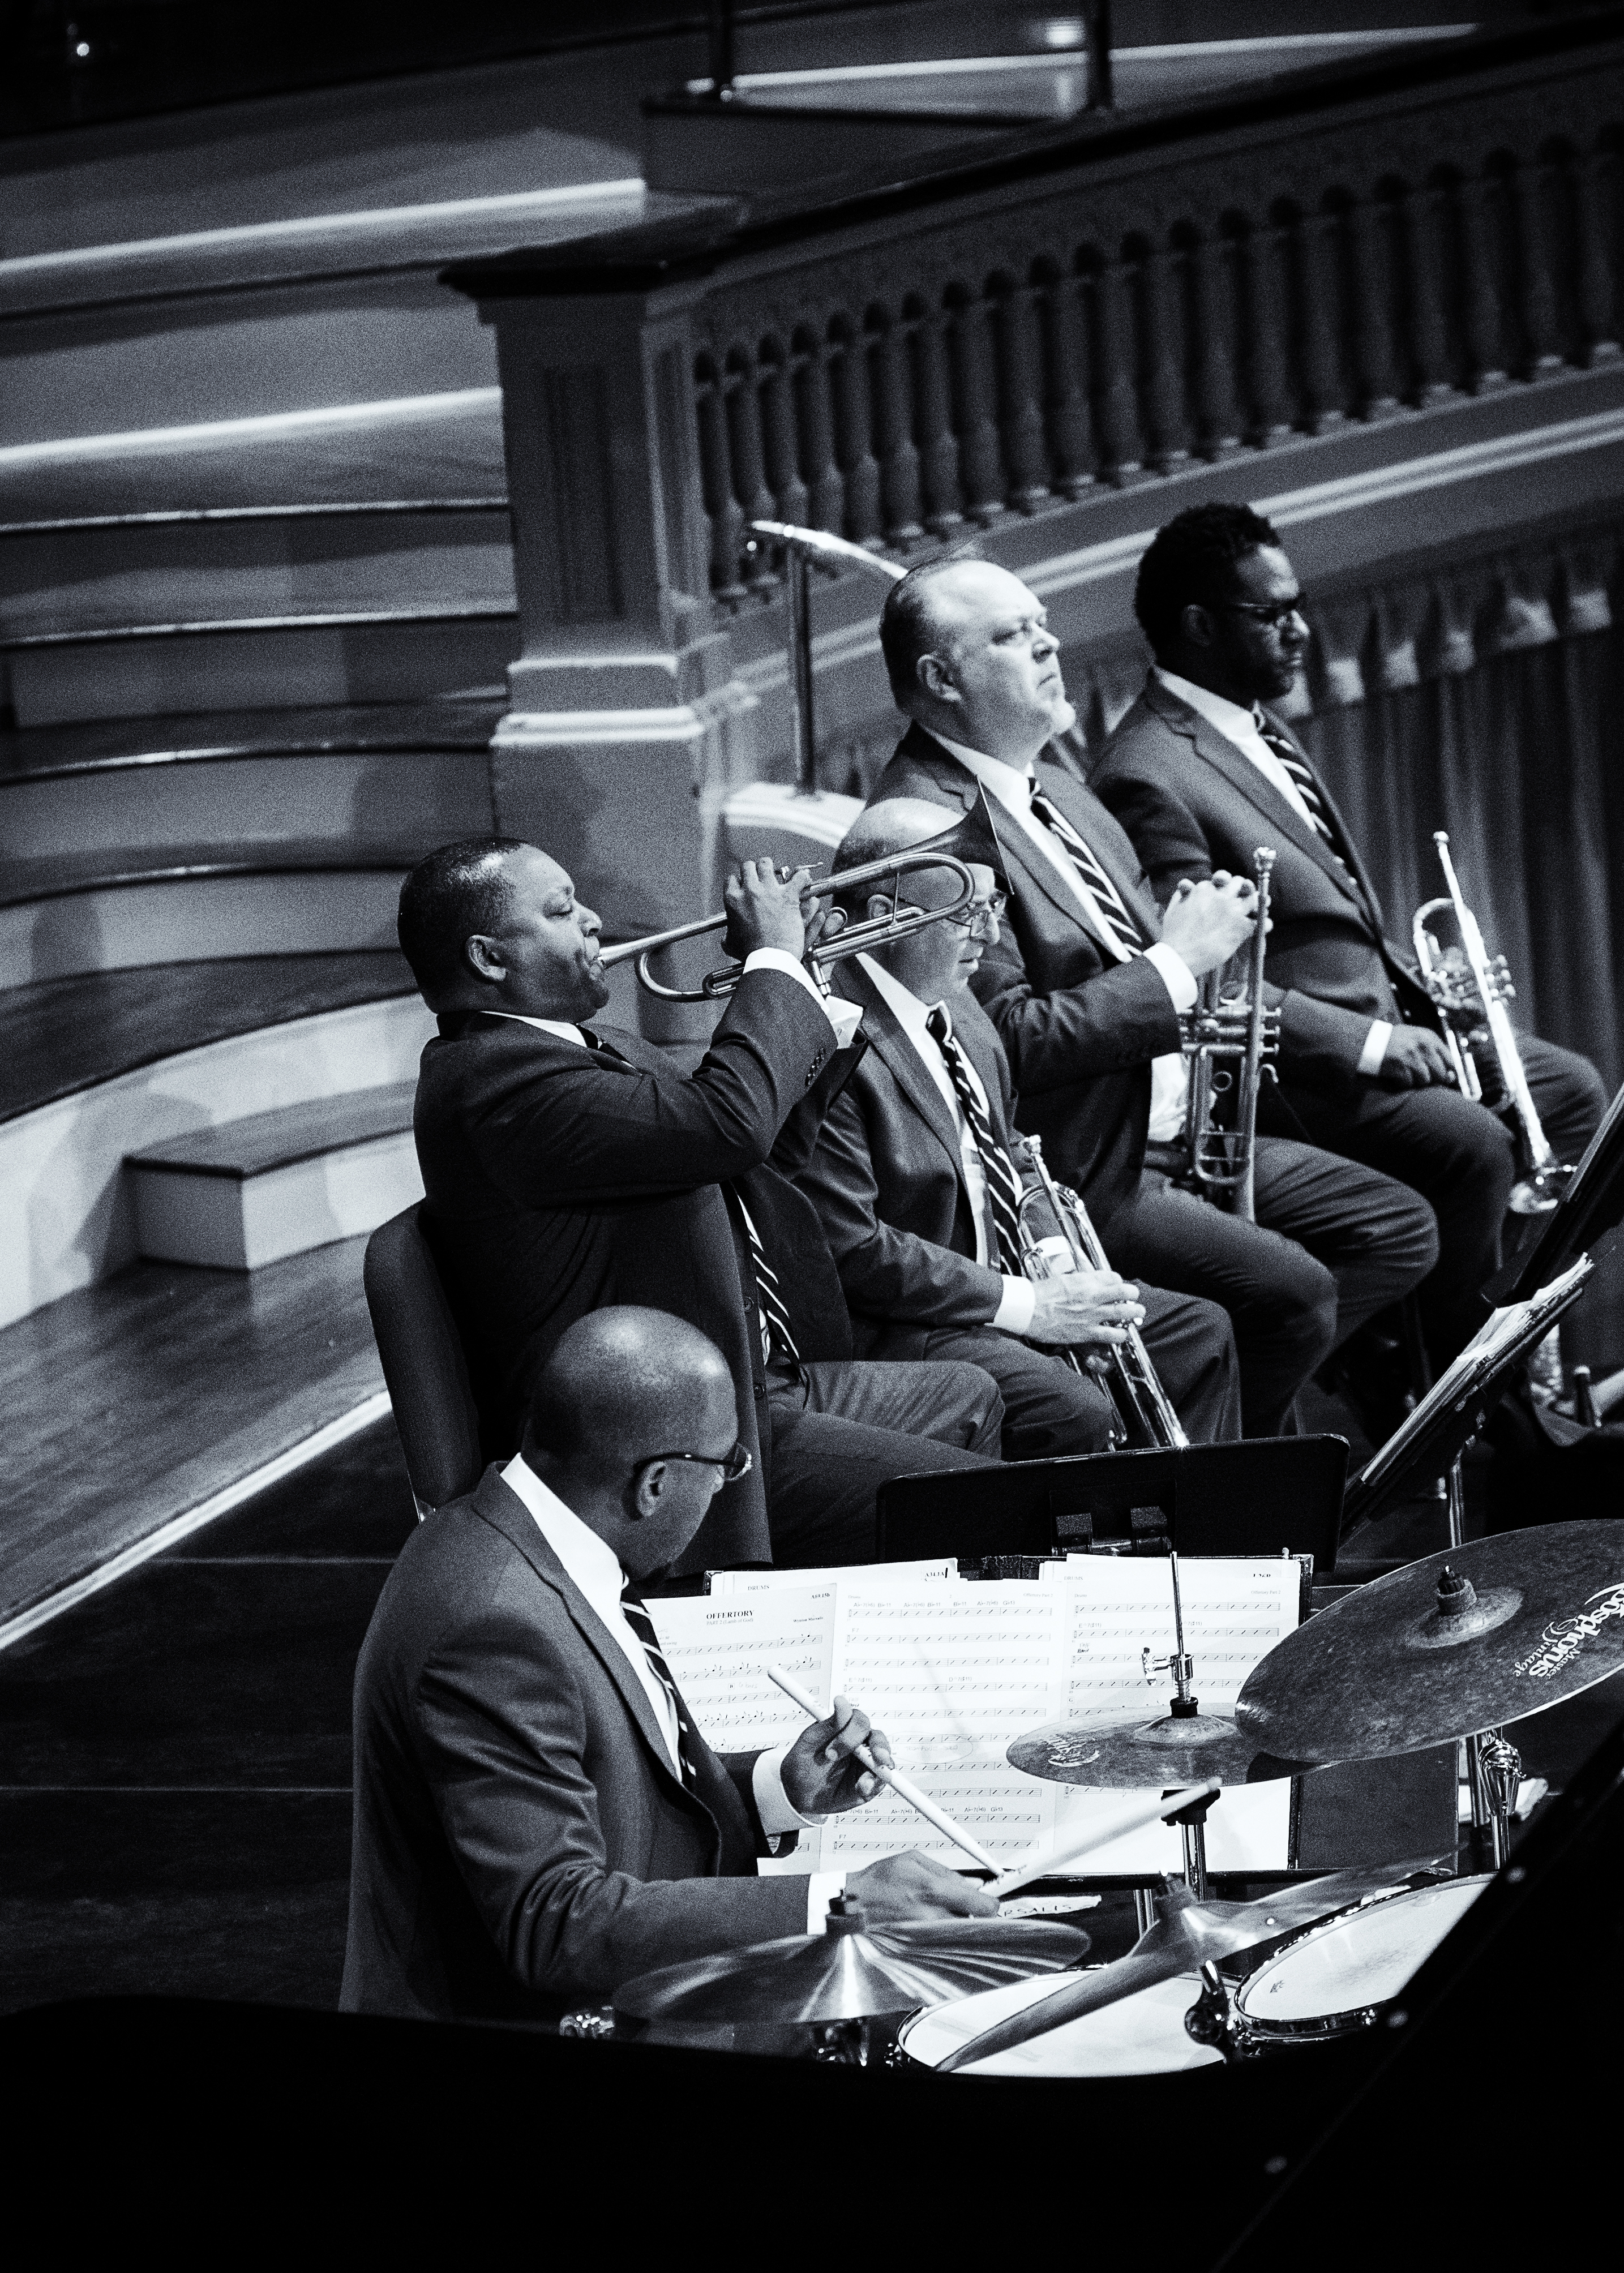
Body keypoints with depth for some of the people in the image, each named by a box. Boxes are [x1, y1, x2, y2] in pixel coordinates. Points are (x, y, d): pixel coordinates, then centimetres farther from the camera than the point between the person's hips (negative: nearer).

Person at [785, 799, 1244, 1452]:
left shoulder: (951, 1004, 10)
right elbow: (851, 1248, -25)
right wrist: (1028, 1305, -20)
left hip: (1001, 1284, 10)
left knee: (1201, 1333, 11)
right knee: (1079, 1412, -29)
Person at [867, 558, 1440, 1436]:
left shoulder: (1048, 783, 15)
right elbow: (1014, 1040, -25)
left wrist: (1204, 935, 2)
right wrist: (1174, 962, -17)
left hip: (1175, 1132, 10)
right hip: (1075, 1179, -10)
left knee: (1398, 1228, 4)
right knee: (1292, 1289, -25)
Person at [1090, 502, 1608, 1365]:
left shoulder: (1262, 729, 15)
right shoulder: (1148, 776, -19)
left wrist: (1420, 980, 8)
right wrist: (1370, 1042, -22)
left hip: (1387, 1021, 10)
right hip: (1302, 1065, -10)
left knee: (1571, 1089, 5)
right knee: (1471, 1142, -28)